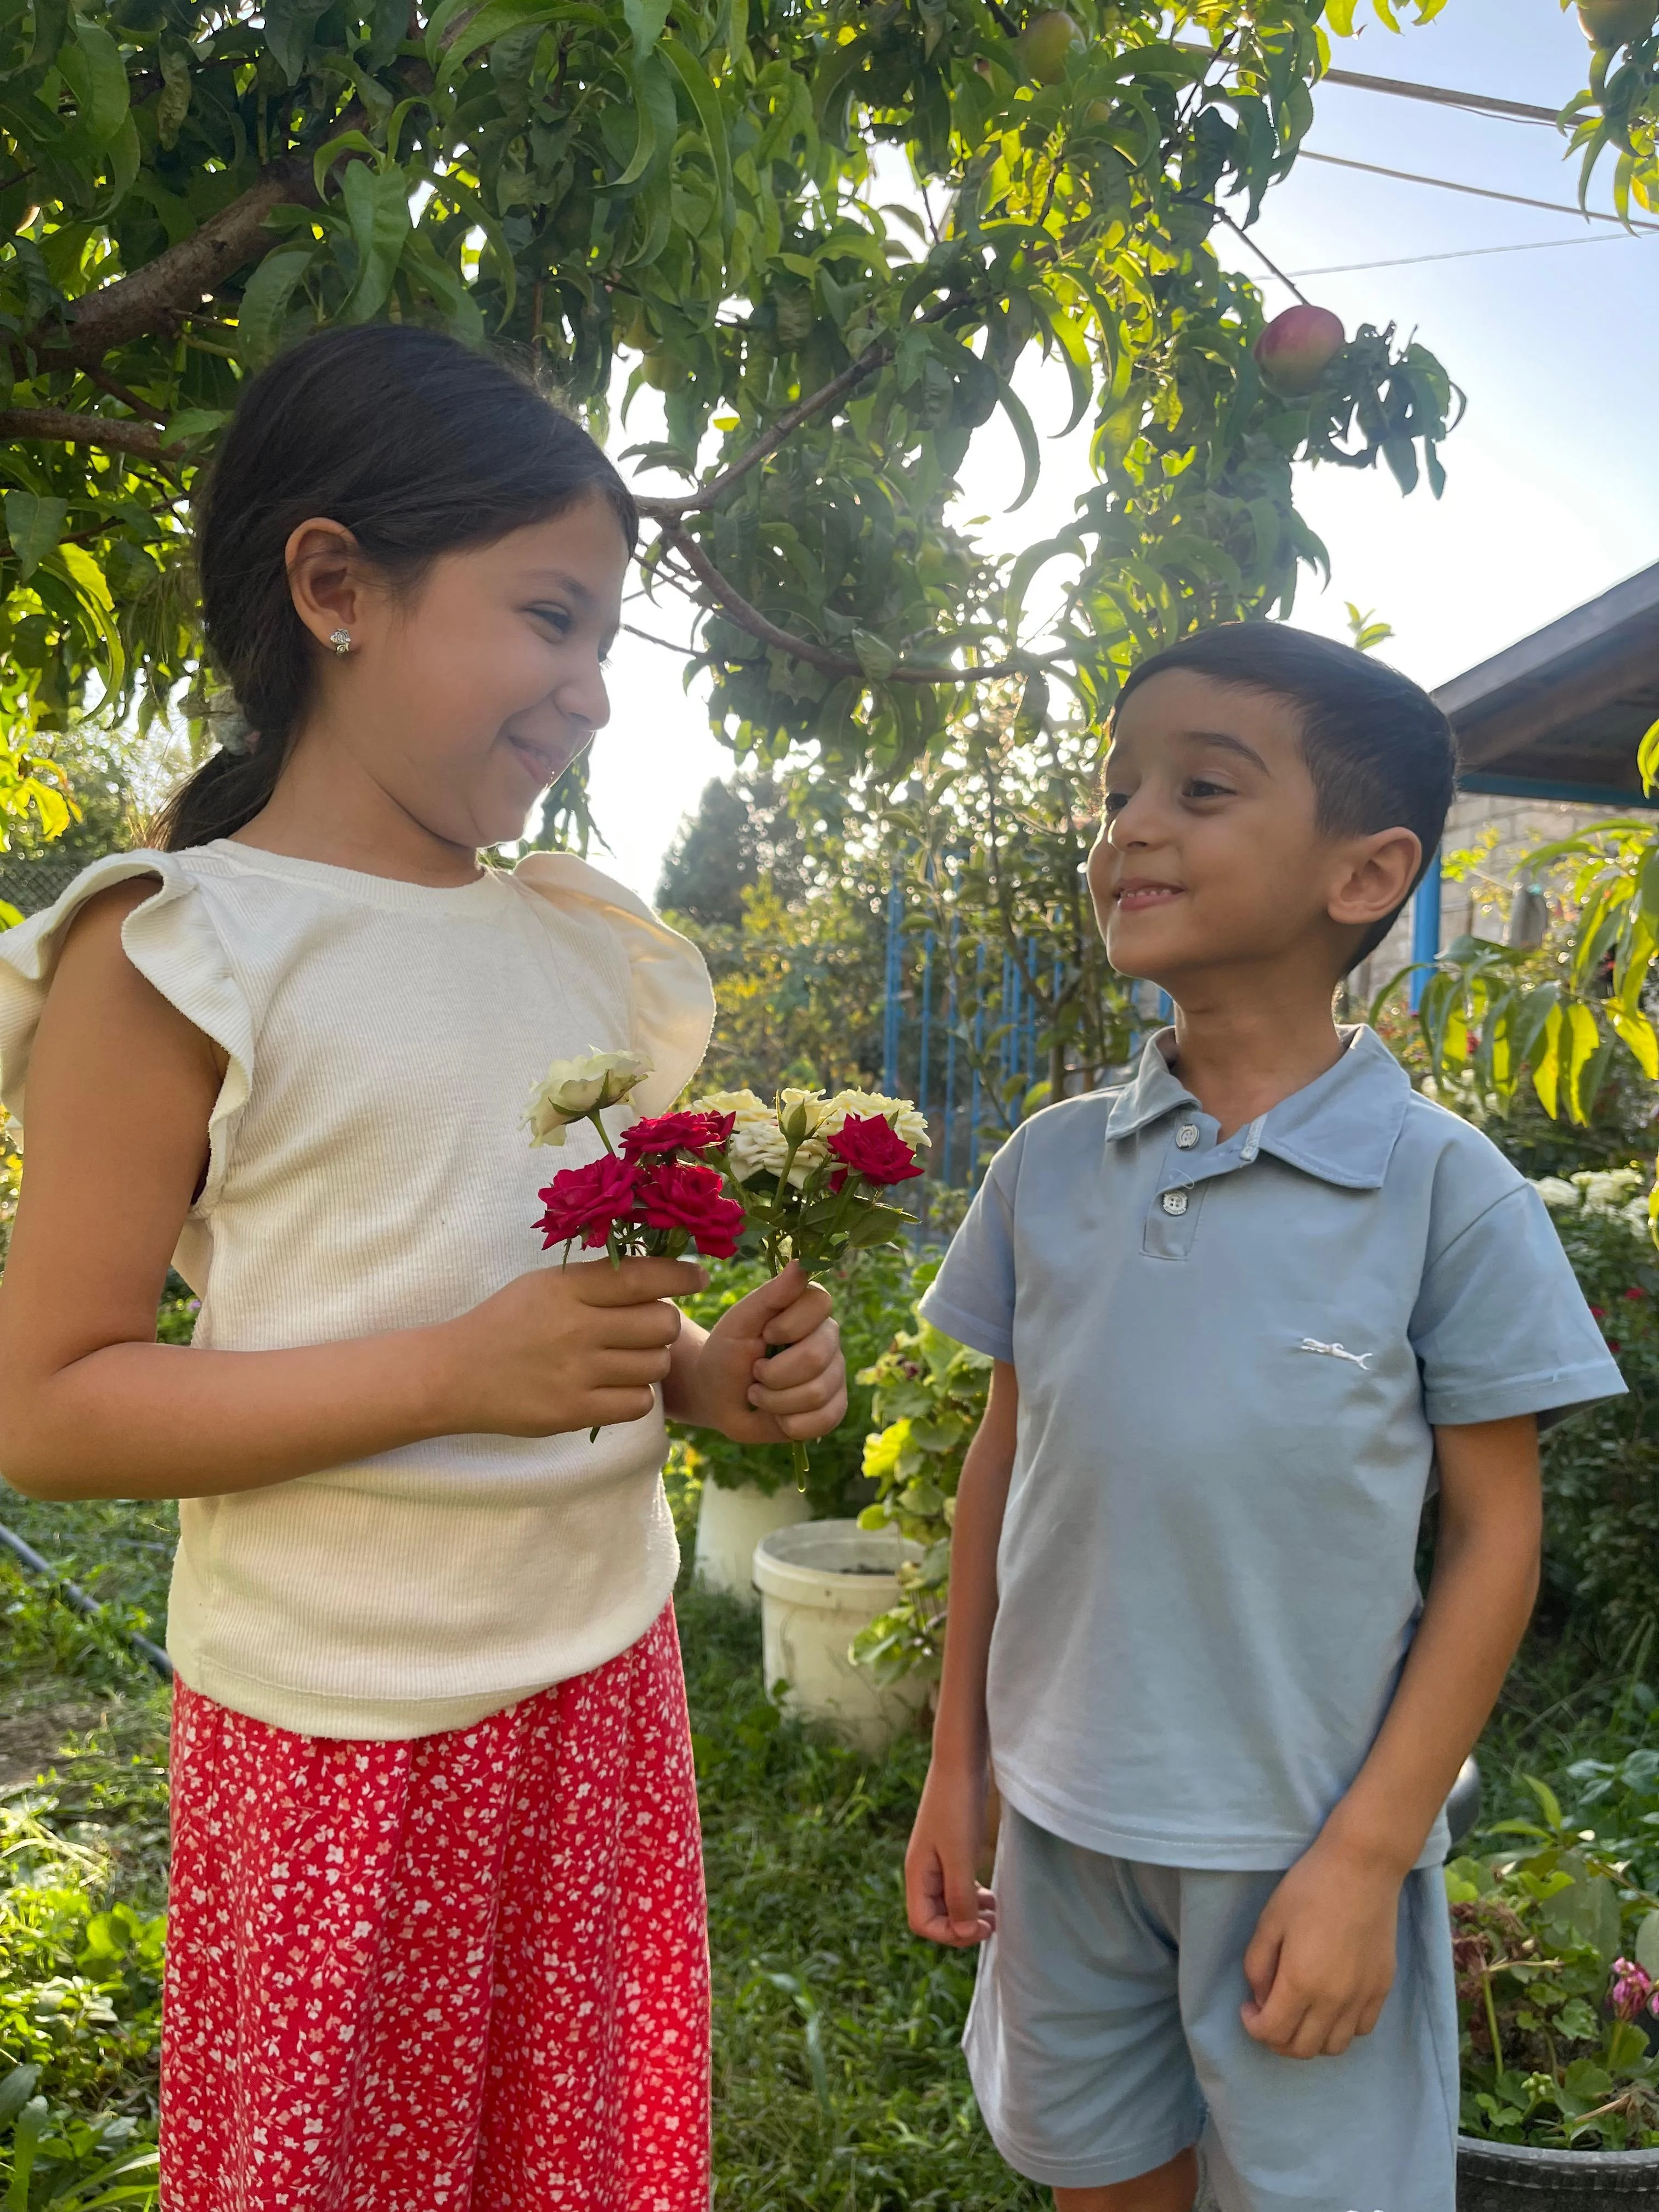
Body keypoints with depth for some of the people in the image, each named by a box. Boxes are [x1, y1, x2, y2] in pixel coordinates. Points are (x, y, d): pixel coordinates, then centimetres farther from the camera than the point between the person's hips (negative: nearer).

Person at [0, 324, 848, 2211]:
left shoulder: (587, 947, 8)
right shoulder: (175, 956, -11)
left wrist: (712, 1376, -2)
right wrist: (458, 1372, -24)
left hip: (607, 1678, 6)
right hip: (343, 1727, -5)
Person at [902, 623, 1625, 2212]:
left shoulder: (1444, 1188, -13)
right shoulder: (1051, 1166, -3)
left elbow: (1494, 1535, -8)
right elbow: (1003, 1459, 5)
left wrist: (1371, 1855, -10)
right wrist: (957, 1771, 9)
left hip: (1306, 1843, -3)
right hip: (1063, 1822, 4)